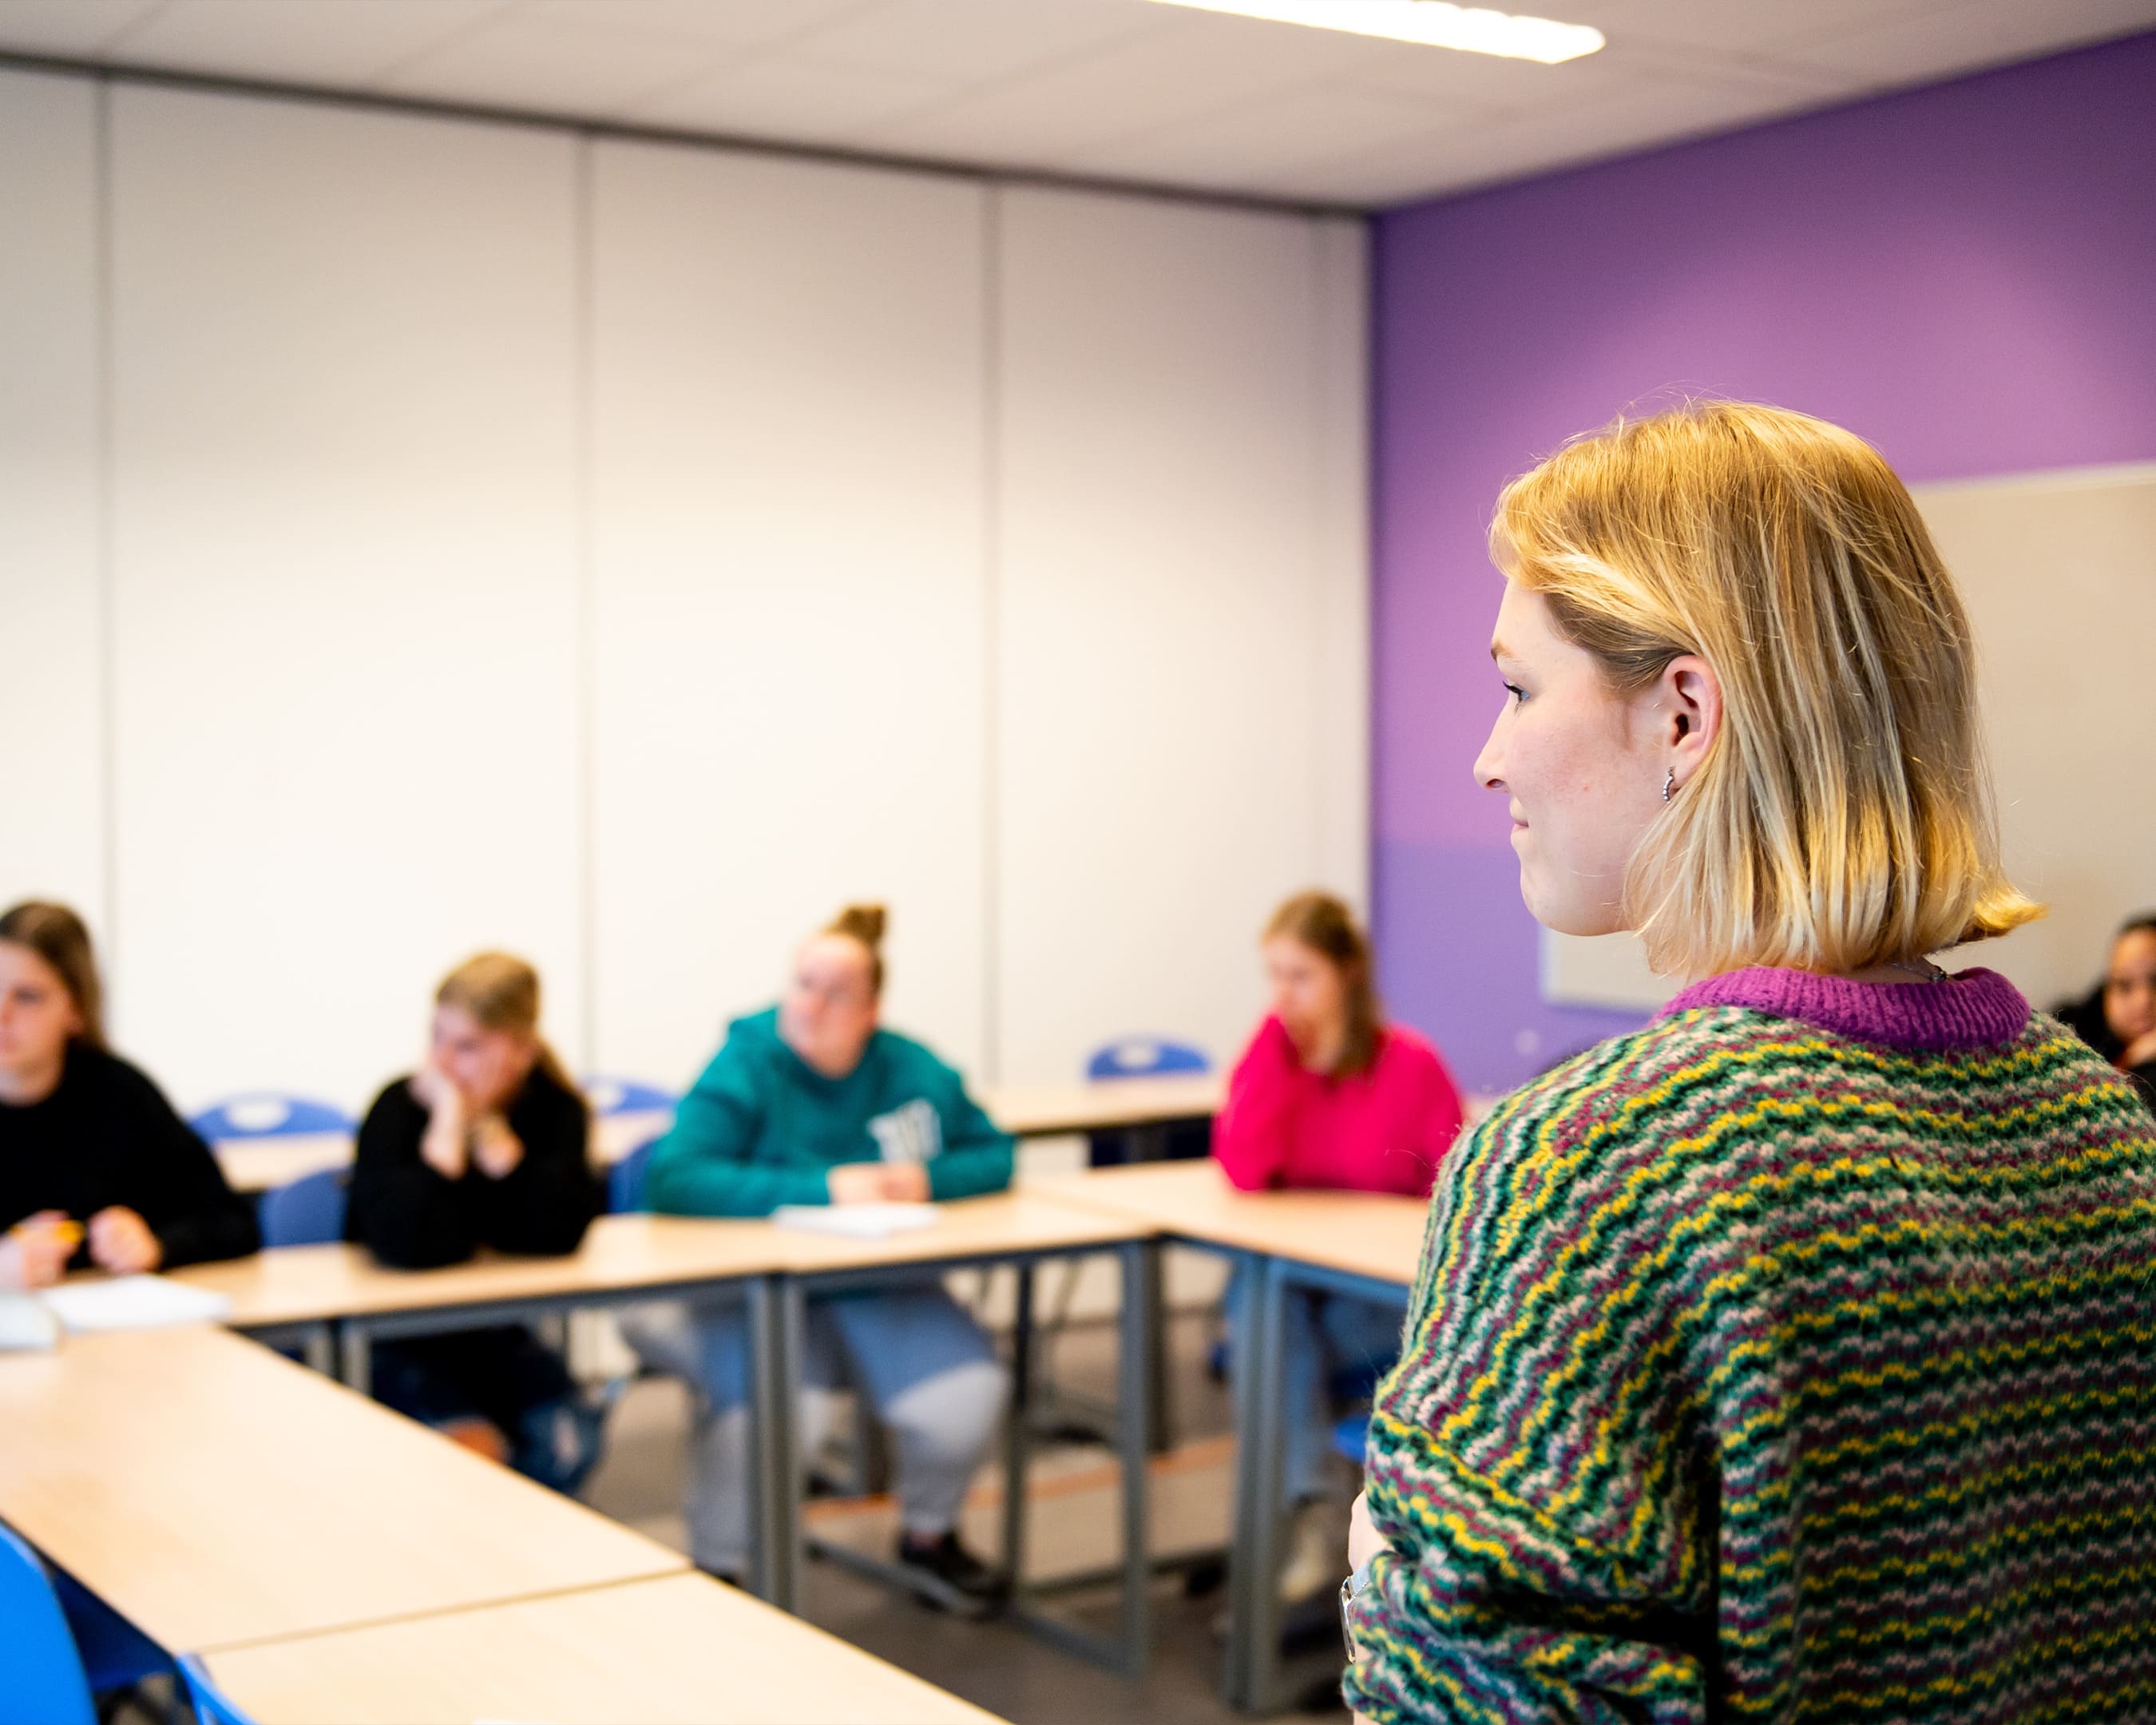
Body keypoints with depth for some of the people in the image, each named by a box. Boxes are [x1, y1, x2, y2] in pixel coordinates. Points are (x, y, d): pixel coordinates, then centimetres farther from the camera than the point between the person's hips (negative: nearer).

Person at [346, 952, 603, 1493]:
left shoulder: (557, 1109, -7)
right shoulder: (400, 1108, -16)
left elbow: (558, 1232, -24)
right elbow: (412, 1244, -33)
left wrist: (487, 1126, -23)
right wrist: (448, 1118, -28)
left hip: (497, 1333, 3)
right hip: (397, 1340, -3)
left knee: (565, 1447, -19)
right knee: (471, 1449, -27)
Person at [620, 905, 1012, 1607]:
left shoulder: (916, 1072, 2)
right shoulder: (745, 1067, -13)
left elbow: (993, 1155, 8)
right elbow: (673, 1178, -26)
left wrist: (927, 1180, -15)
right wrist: (820, 1189, -30)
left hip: (881, 1287, 4)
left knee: (963, 1402, -20)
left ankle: (929, 1535, 14)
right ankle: (715, 1569, -5)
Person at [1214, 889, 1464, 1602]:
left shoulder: (1409, 1064, -8)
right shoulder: (1267, 1057, 1)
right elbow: (1244, 1169, -18)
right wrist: (1280, 1039, -17)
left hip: (1386, 1305, -3)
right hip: (1288, 1286, 3)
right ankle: (1308, 1514, -31)